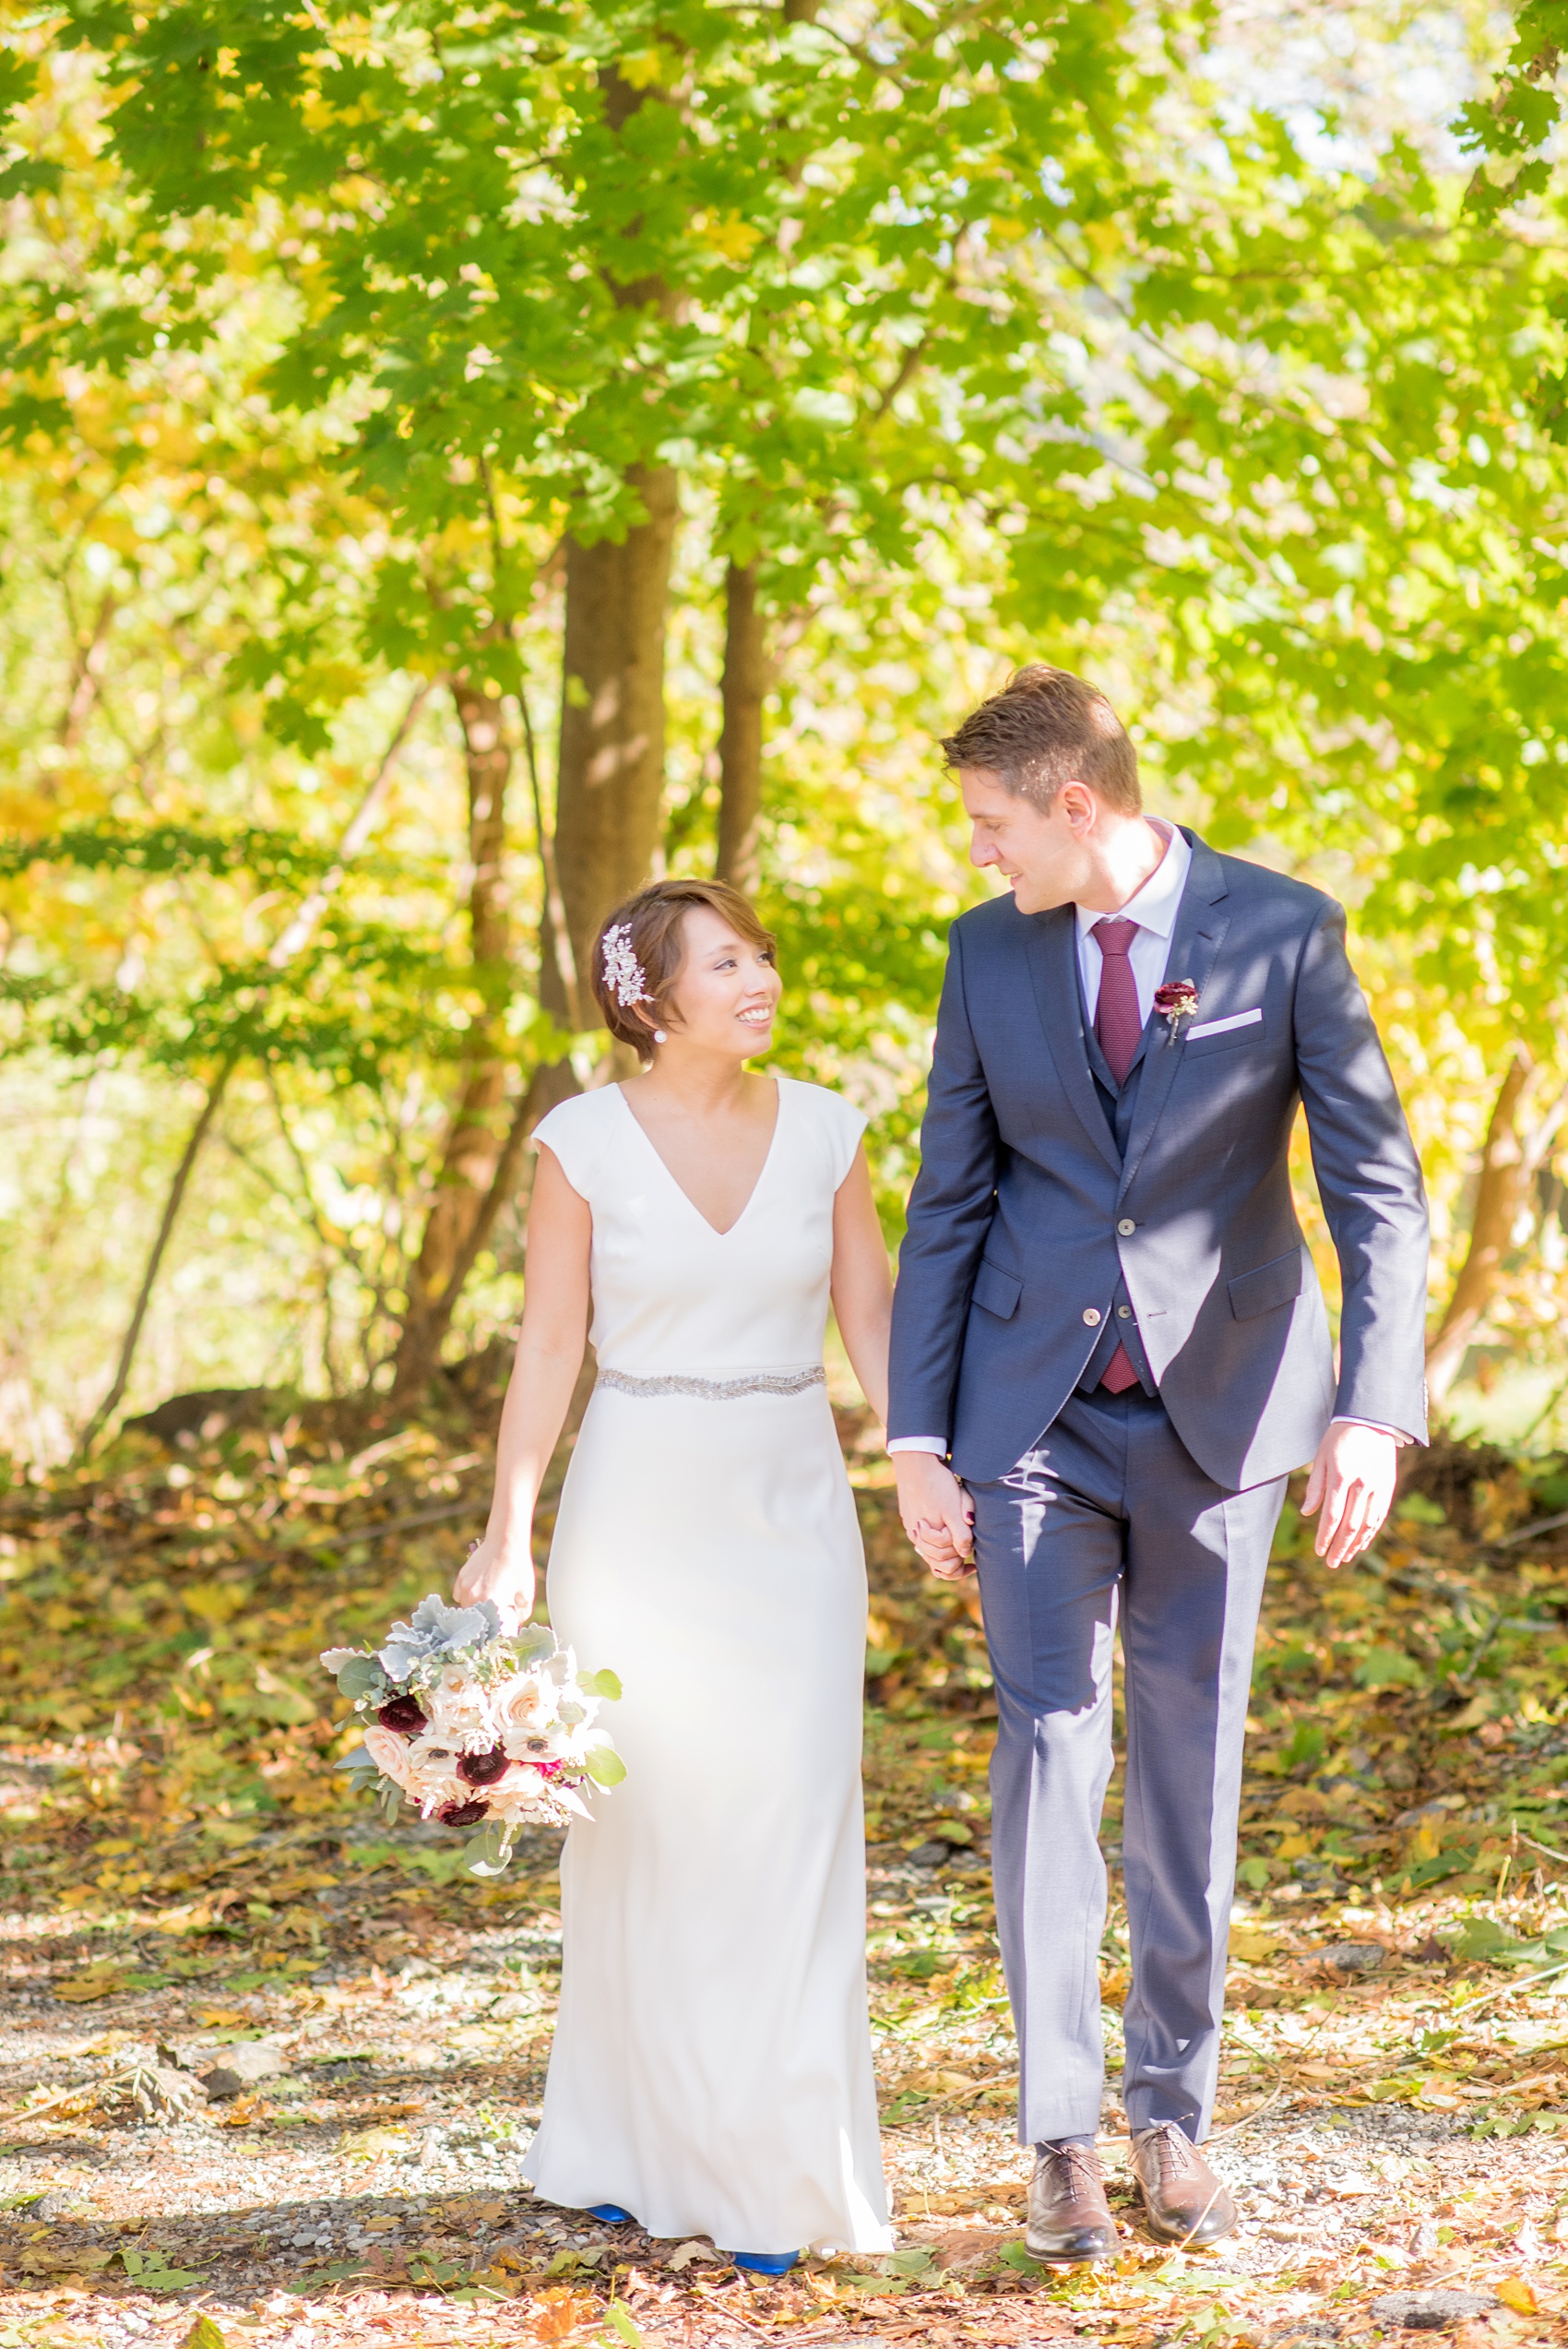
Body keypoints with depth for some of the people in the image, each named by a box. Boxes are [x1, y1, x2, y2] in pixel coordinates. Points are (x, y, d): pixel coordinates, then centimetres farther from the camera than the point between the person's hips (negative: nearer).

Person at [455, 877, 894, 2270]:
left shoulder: (824, 1131, 1)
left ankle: (779, 2169, 8)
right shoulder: (586, 1143, -6)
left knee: (794, 1825, -1)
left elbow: (873, 1320, 4)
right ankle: (636, 2143, 19)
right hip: (641, 1509, -2)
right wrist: (510, 1533, -8)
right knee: (645, 1821, 5)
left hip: (792, 1509, 2)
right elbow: (549, 1344, -4)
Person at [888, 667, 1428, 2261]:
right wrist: (917, 1438, 0)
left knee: (1192, 1766, 5)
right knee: (1045, 1748, -6)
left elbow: (1376, 1188, -7)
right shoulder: (988, 952, 1)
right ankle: (1063, 2137, -2)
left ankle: (1173, 2112, 17)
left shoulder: (1284, 933, -6)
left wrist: (1374, 1408, -17)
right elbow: (948, 1205, 5)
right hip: (1036, 1412, 1)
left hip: (1220, 1410, -1)